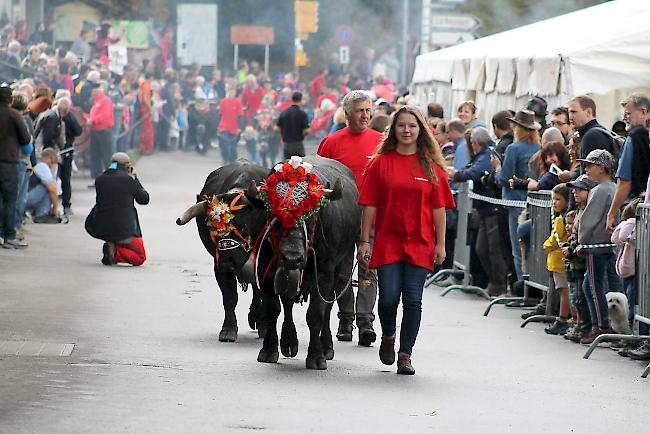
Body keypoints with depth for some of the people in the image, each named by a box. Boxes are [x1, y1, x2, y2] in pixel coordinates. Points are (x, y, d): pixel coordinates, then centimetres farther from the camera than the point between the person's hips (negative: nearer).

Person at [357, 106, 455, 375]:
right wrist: (365, 241, -1)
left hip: (420, 243, 0)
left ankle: (405, 355, 8)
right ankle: (388, 337, 23)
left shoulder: (431, 166, 4)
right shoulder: (381, 163, 3)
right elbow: (370, 204, 3)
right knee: (389, 297, -7)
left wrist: (440, 244, 0)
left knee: (413, 300, -2)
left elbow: (439, 207, 4)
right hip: (387, 241, 0)